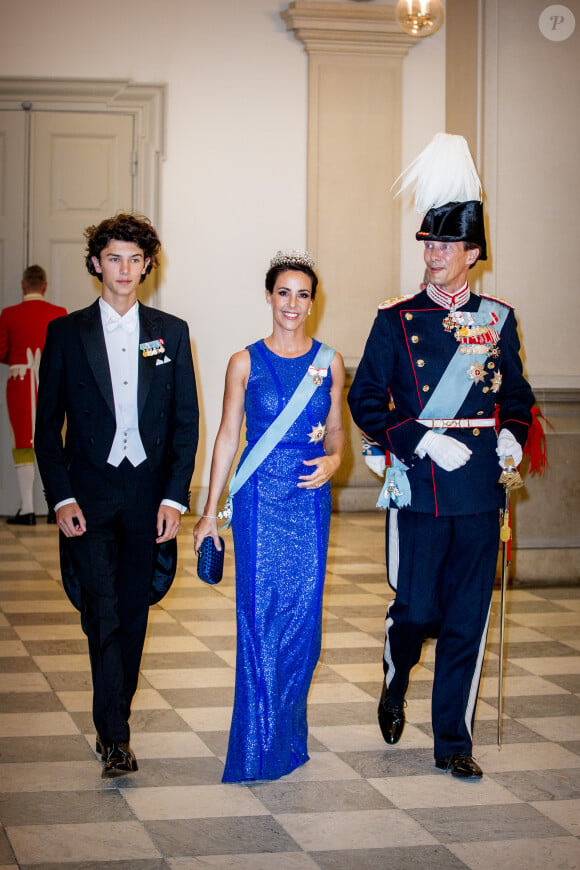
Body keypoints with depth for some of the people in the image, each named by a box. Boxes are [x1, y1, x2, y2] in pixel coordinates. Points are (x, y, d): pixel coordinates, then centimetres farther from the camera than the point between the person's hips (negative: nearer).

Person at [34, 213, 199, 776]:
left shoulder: (171, 332, 7)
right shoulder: (66, 333, 3)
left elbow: (186, 421, 6)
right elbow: (47, 424, 3)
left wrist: (175, 497, -3)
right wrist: (61, 497, -8)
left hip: (148, 493, 2)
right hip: (88, 496, -2)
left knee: (133, 613, 9)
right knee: (103, 612, -12)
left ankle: (115, 716, 24)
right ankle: (115, 735, -11)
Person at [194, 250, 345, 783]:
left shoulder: (330, 363, 6)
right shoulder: (246, 363, 2)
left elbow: (336, 432, 13)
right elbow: (228, 436, 5)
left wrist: (333, 461, -11)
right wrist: (210, 512, 4)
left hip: (310, 498, 2)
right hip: (258, 499, -2)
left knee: (303, 615, 2)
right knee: (260, 614, -5)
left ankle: (290, 735, 19)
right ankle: (259, 747, 4)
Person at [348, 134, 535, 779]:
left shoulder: (498, 320, 8)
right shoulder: (396, 320, 1)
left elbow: (516, 395, 18)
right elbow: (366, 400, -1)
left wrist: (511, 435, -2)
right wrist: (424, 440, -13)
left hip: (481, 492, 2)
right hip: (419, 490, -2)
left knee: (467, 622, 5)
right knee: (416, 610, 1)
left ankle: (454, 742, 16)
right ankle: (395, 683, 34)